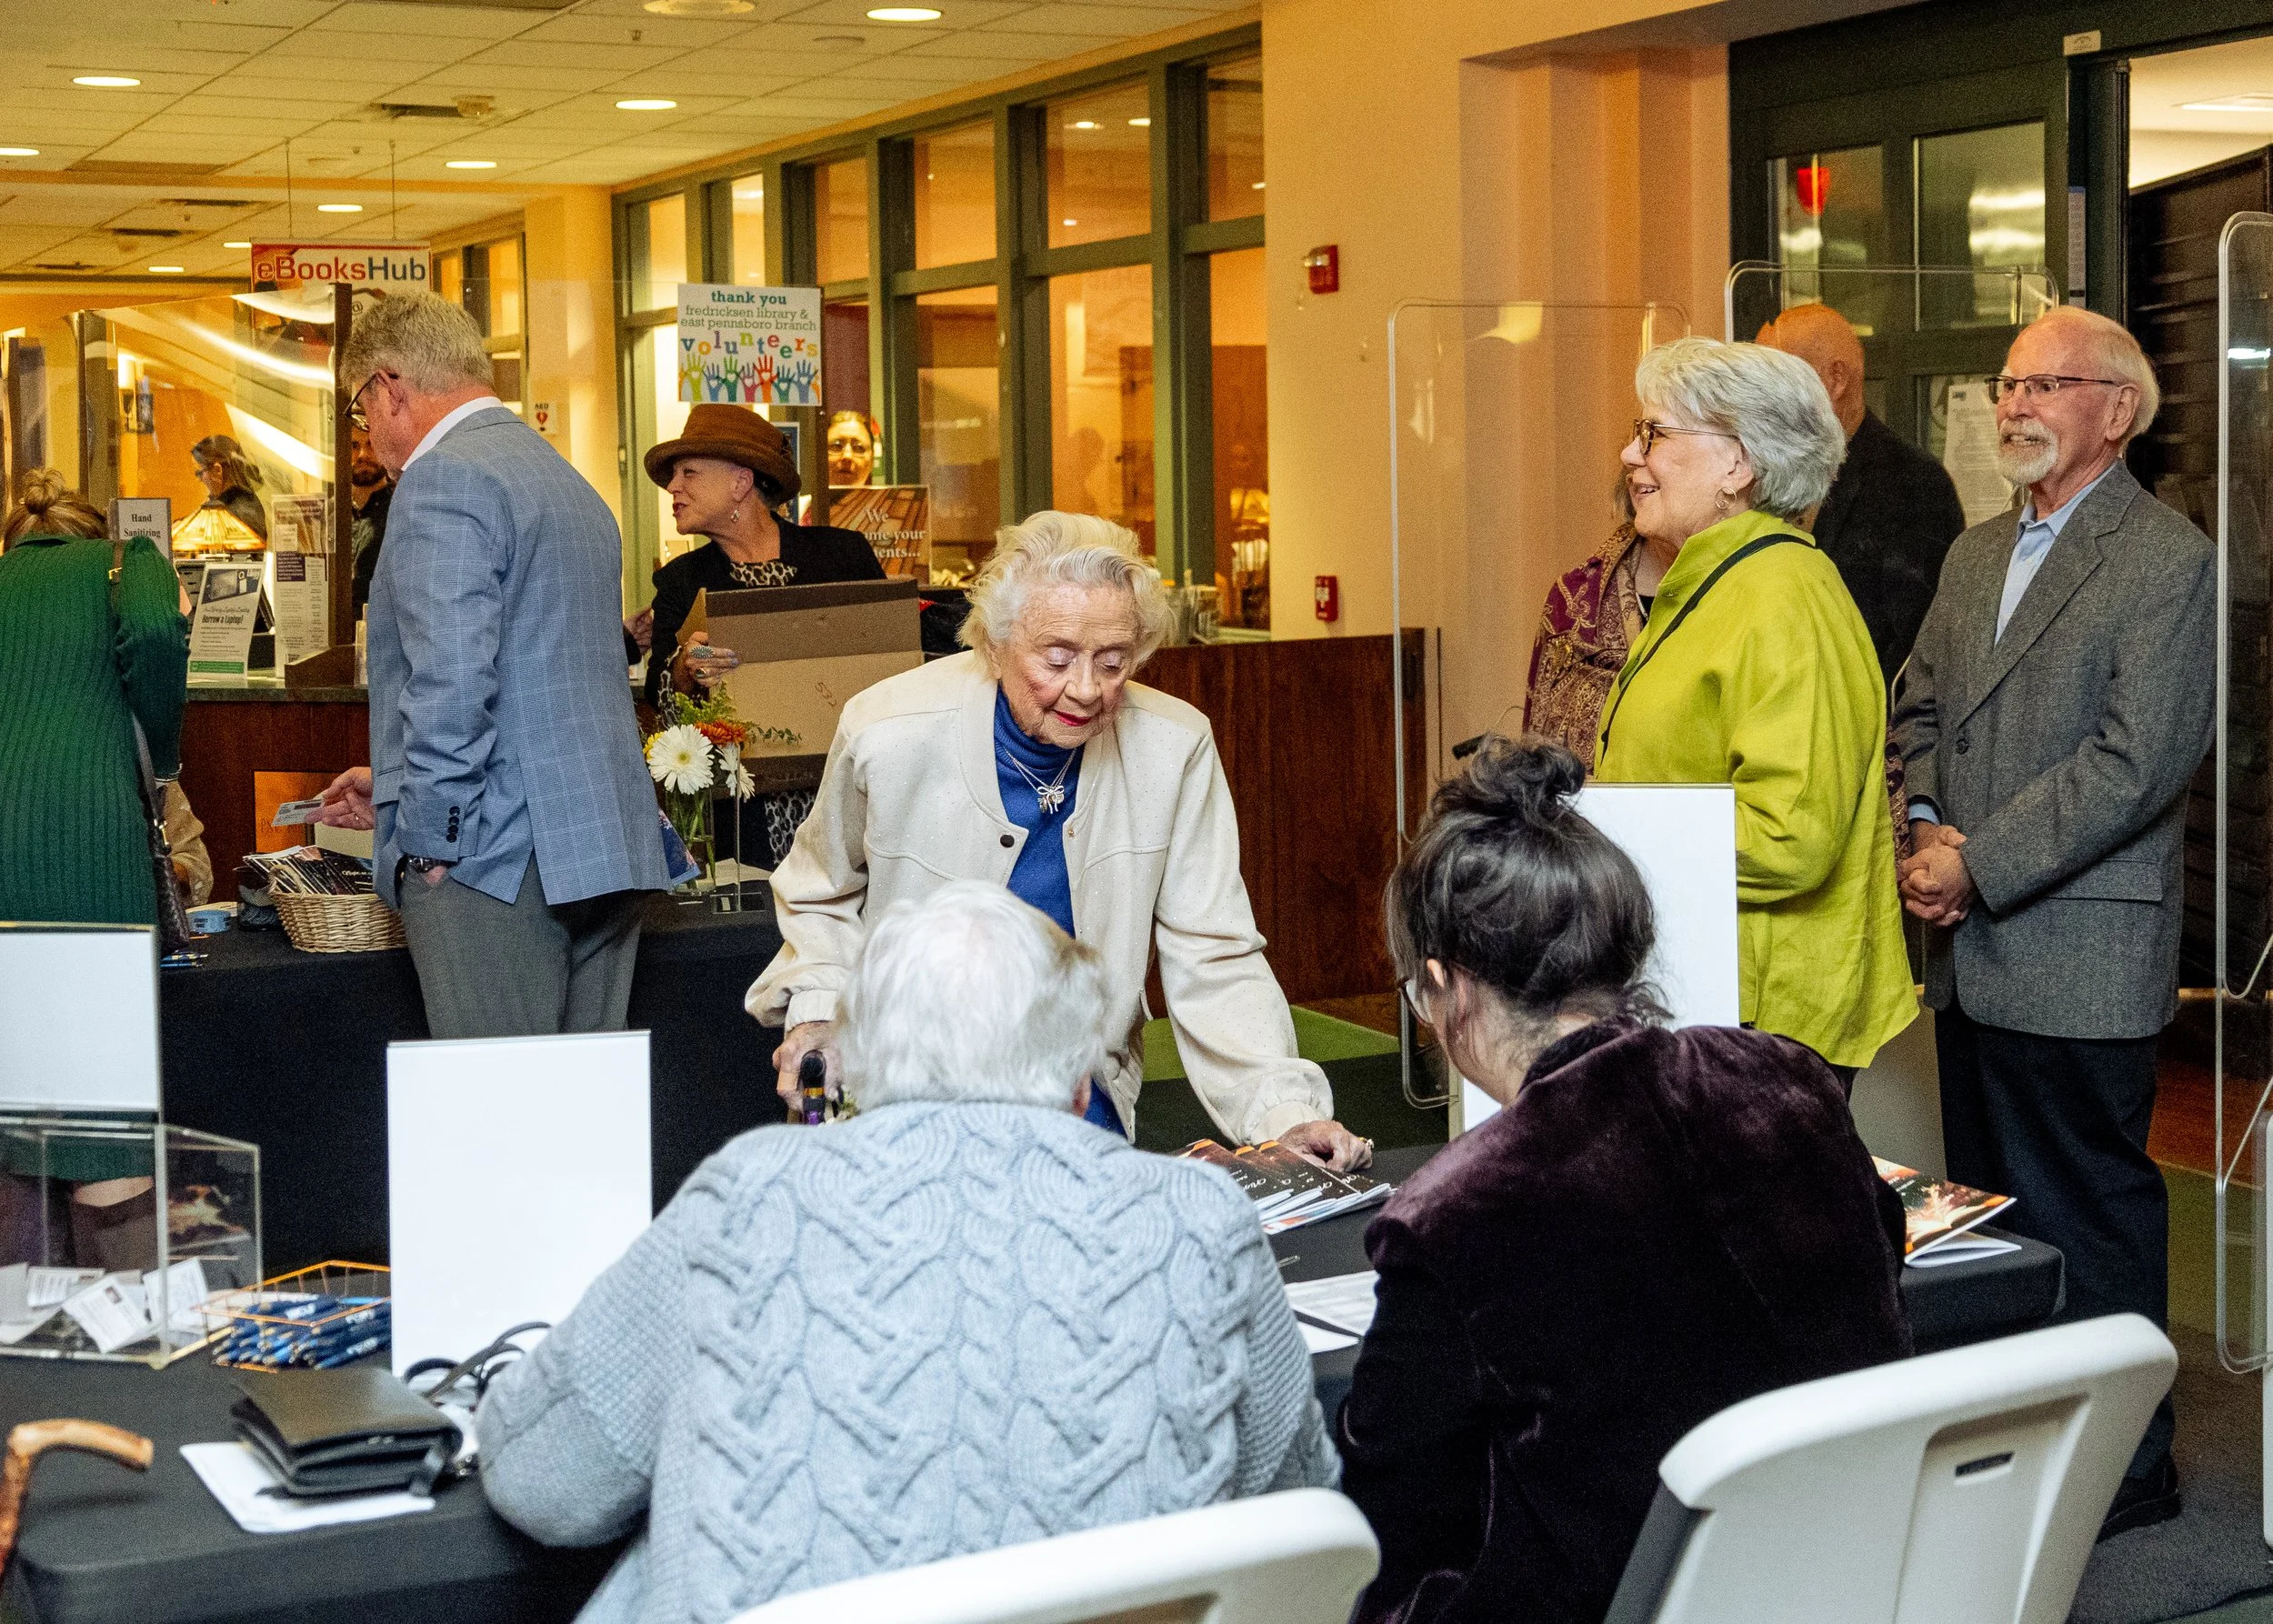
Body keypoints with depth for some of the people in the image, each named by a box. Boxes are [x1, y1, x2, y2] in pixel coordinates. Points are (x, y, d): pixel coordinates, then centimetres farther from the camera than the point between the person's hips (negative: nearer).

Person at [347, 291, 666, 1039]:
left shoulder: (442, 480, -8)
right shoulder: (571, 482, 22)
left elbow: (453, 678, -20)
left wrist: (429, 837, -12)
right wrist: (397, 782, 36)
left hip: (496, 860, -9)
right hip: (609, 848, 9)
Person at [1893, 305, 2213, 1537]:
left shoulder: (2169, 561, -10)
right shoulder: (1976, 553, 16)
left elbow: (2137, 762, -18)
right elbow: (1919, 709, 18)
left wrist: (1977, 864, -17)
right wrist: (1923, 832, -2)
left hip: (2081, 961, -8)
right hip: (1973, 957, 8)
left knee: (2089, 1220, 1)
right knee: (1990, 1208, 15)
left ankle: (2125, 1473, 14)